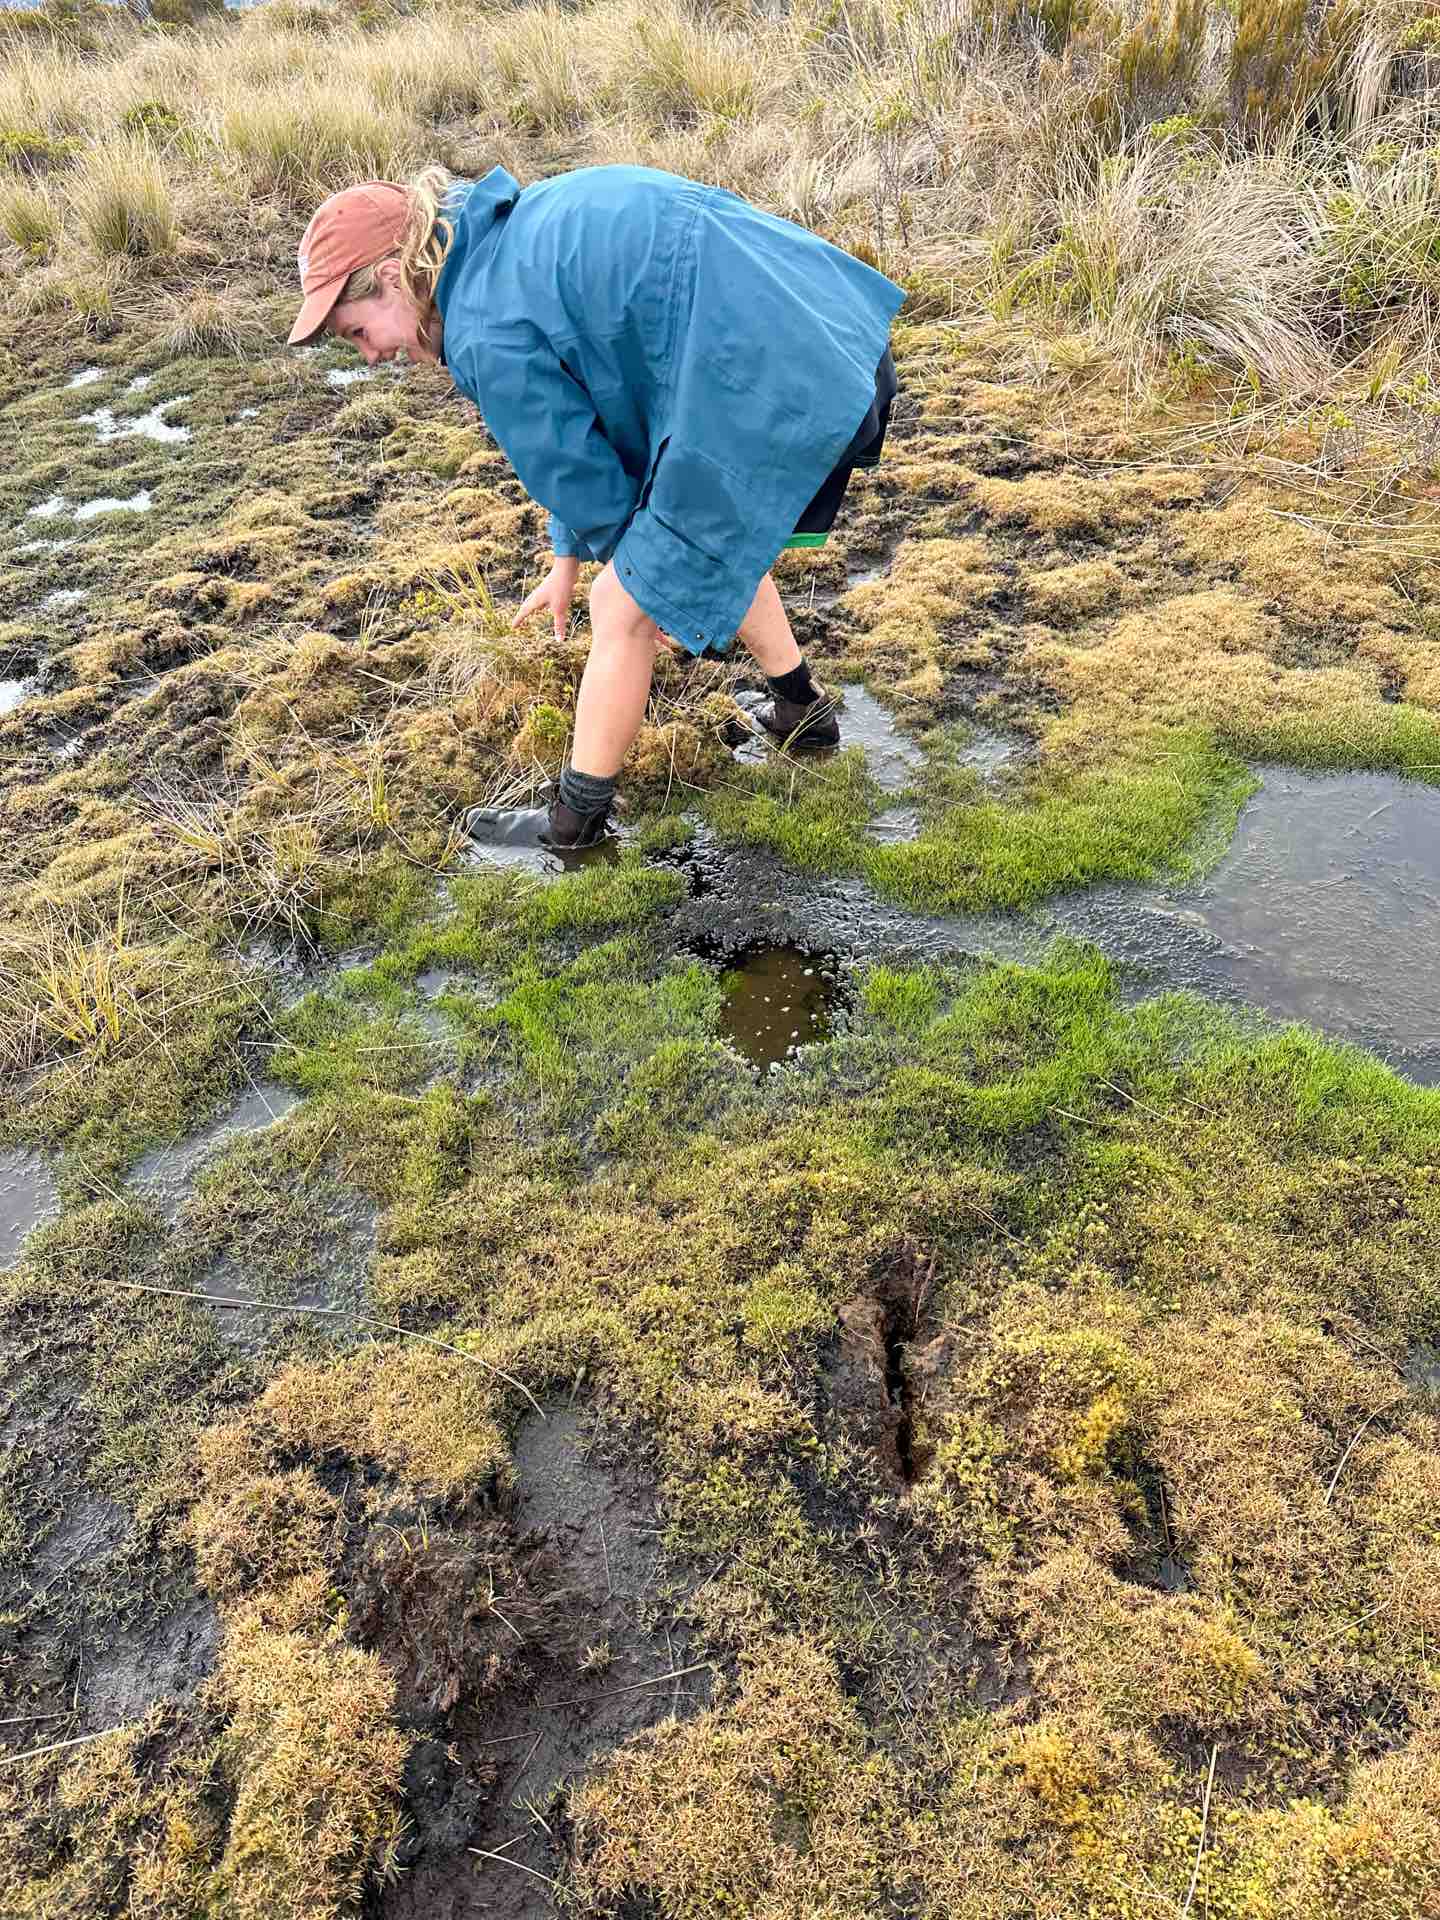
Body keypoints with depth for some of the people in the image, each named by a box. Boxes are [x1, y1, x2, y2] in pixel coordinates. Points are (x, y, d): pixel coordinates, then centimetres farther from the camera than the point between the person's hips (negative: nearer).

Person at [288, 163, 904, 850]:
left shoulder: (488, 334, -12)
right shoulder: (529, 221, 18)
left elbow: (578, 476, -4)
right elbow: (577, 422, 26)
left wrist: (635, 565, 17)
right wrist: (567, 558, 31)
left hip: (764, 393, -10)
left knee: (624, 608, 3)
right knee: (716, 535, 32)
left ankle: (576, 818, 19)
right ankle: (801, 709, 47)